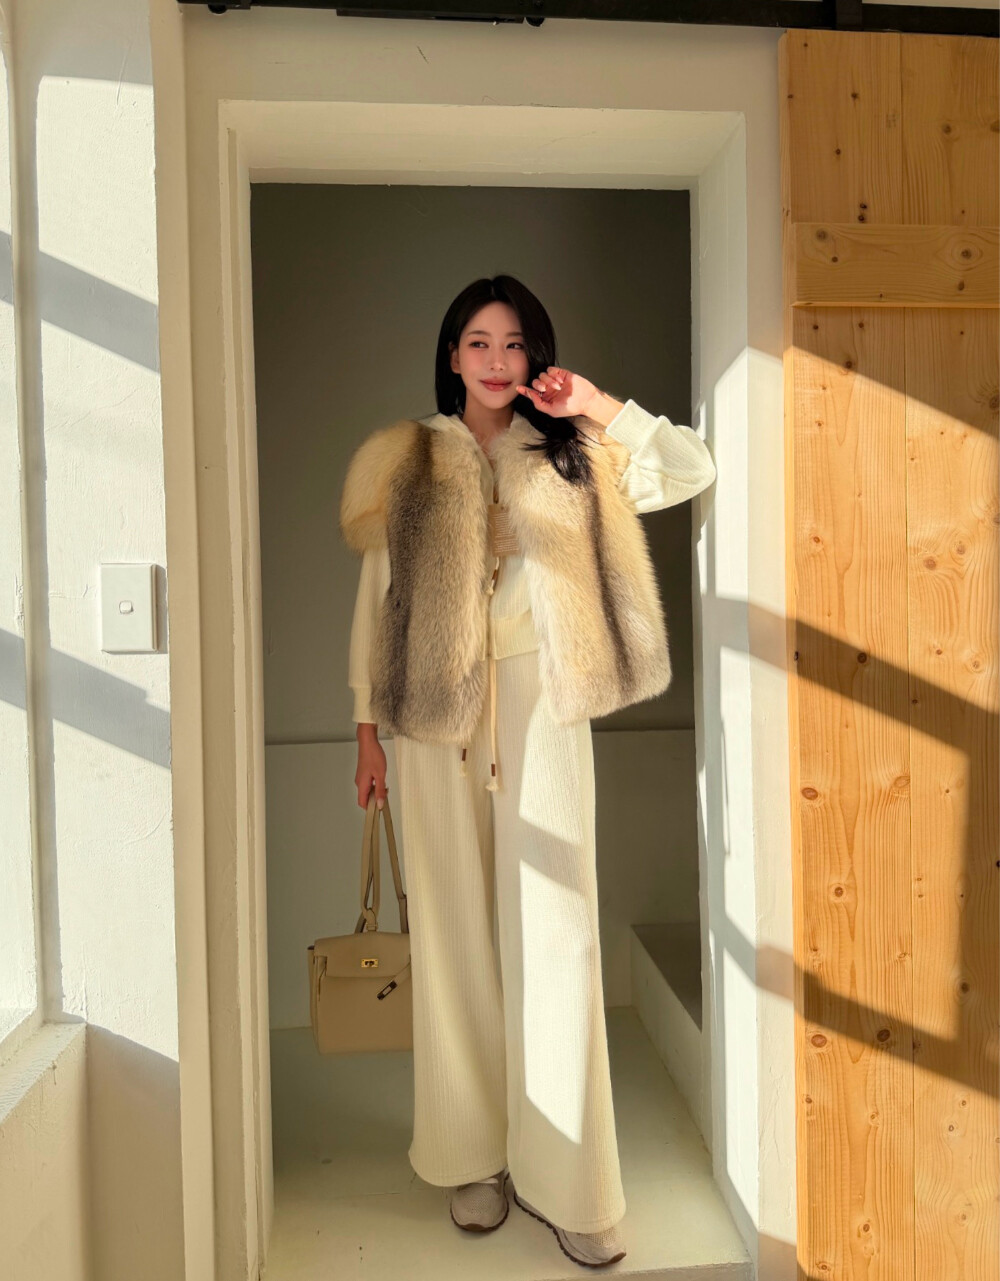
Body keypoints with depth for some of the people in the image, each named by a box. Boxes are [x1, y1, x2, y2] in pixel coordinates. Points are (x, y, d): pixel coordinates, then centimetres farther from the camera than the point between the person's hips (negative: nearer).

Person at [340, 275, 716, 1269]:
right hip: (435, 712, 0)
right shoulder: (406, 459, 8)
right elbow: (376, 595, 7)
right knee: (455, 932, 6)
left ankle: (565, 1180, 14)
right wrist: (365, 722, 3)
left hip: (538, 707, 0)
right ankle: (475, 1157, 23)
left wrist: (599, 407, -2)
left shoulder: (568, 455, 11)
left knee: (552, 930, 0)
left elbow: (692, 470, 5)